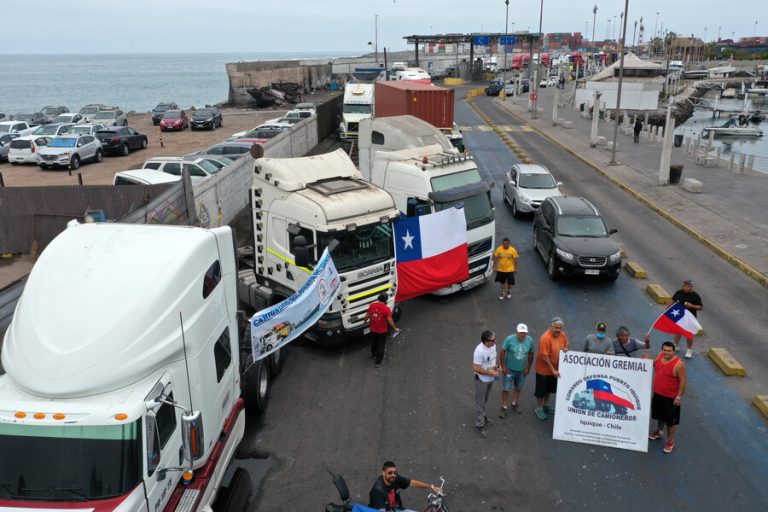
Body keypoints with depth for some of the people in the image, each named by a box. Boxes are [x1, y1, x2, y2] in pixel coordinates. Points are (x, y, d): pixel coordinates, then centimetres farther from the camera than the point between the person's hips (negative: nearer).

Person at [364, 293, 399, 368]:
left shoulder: (372, 305, -10)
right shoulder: (386, 309, -24)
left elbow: (367, 315, 0)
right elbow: (390, 321, -22)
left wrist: (365, 321, 21)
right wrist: (395, 328, -7)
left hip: (373, 330, 4)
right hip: (382, 331, -4)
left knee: (373, 344, 27)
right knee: (381, 346, 13)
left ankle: (374, 355, 51)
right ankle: (378, 362, 21)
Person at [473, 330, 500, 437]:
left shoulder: (493, 345, -10)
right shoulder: (479, 351, -33)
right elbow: (476, 368, -28)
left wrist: (496, 364, -8)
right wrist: (491, 373, -23)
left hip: (490, 379, 7)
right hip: (481, 380, -7)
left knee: (485, 400, 27)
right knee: (480, 402, 9)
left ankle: (482, 415, 48)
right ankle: (480, 424, 22)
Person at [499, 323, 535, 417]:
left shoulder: (530, 340, -12)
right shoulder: (509, 339, -21)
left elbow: (531, 355, 1)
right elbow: (503, 352, -12)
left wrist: (528, 368, 3)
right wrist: (503, 366, -11)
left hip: (522, 370, 3)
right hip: (509, 369, -3)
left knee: (518, 388, 20)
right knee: (505, 389, 3)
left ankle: (515, 404, 41)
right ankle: (504, 407, 18)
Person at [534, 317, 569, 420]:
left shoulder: (562, 335, -7)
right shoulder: (545, 338, -29)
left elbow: (566, 345, 11)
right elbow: (544, 356, -28)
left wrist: (565, 349, -14)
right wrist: (553, 370, -26)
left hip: (555, 368, 7)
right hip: (544, 369, -7)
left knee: (550, 388, 24)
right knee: (541, 389, 8)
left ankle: (546, 404, 43)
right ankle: (539, 408, 25)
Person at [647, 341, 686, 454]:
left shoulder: (678, 364, -25)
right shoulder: (660, 356, -5)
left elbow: (683, 381, -20)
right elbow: (654, 364, 16)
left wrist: (679, 397, -19)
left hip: (671, 397, -7)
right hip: (658, 393, 7)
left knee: (670, 420, 7)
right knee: (660, 415, 26)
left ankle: (670, 441, 22)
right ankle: (659, 432, 48)